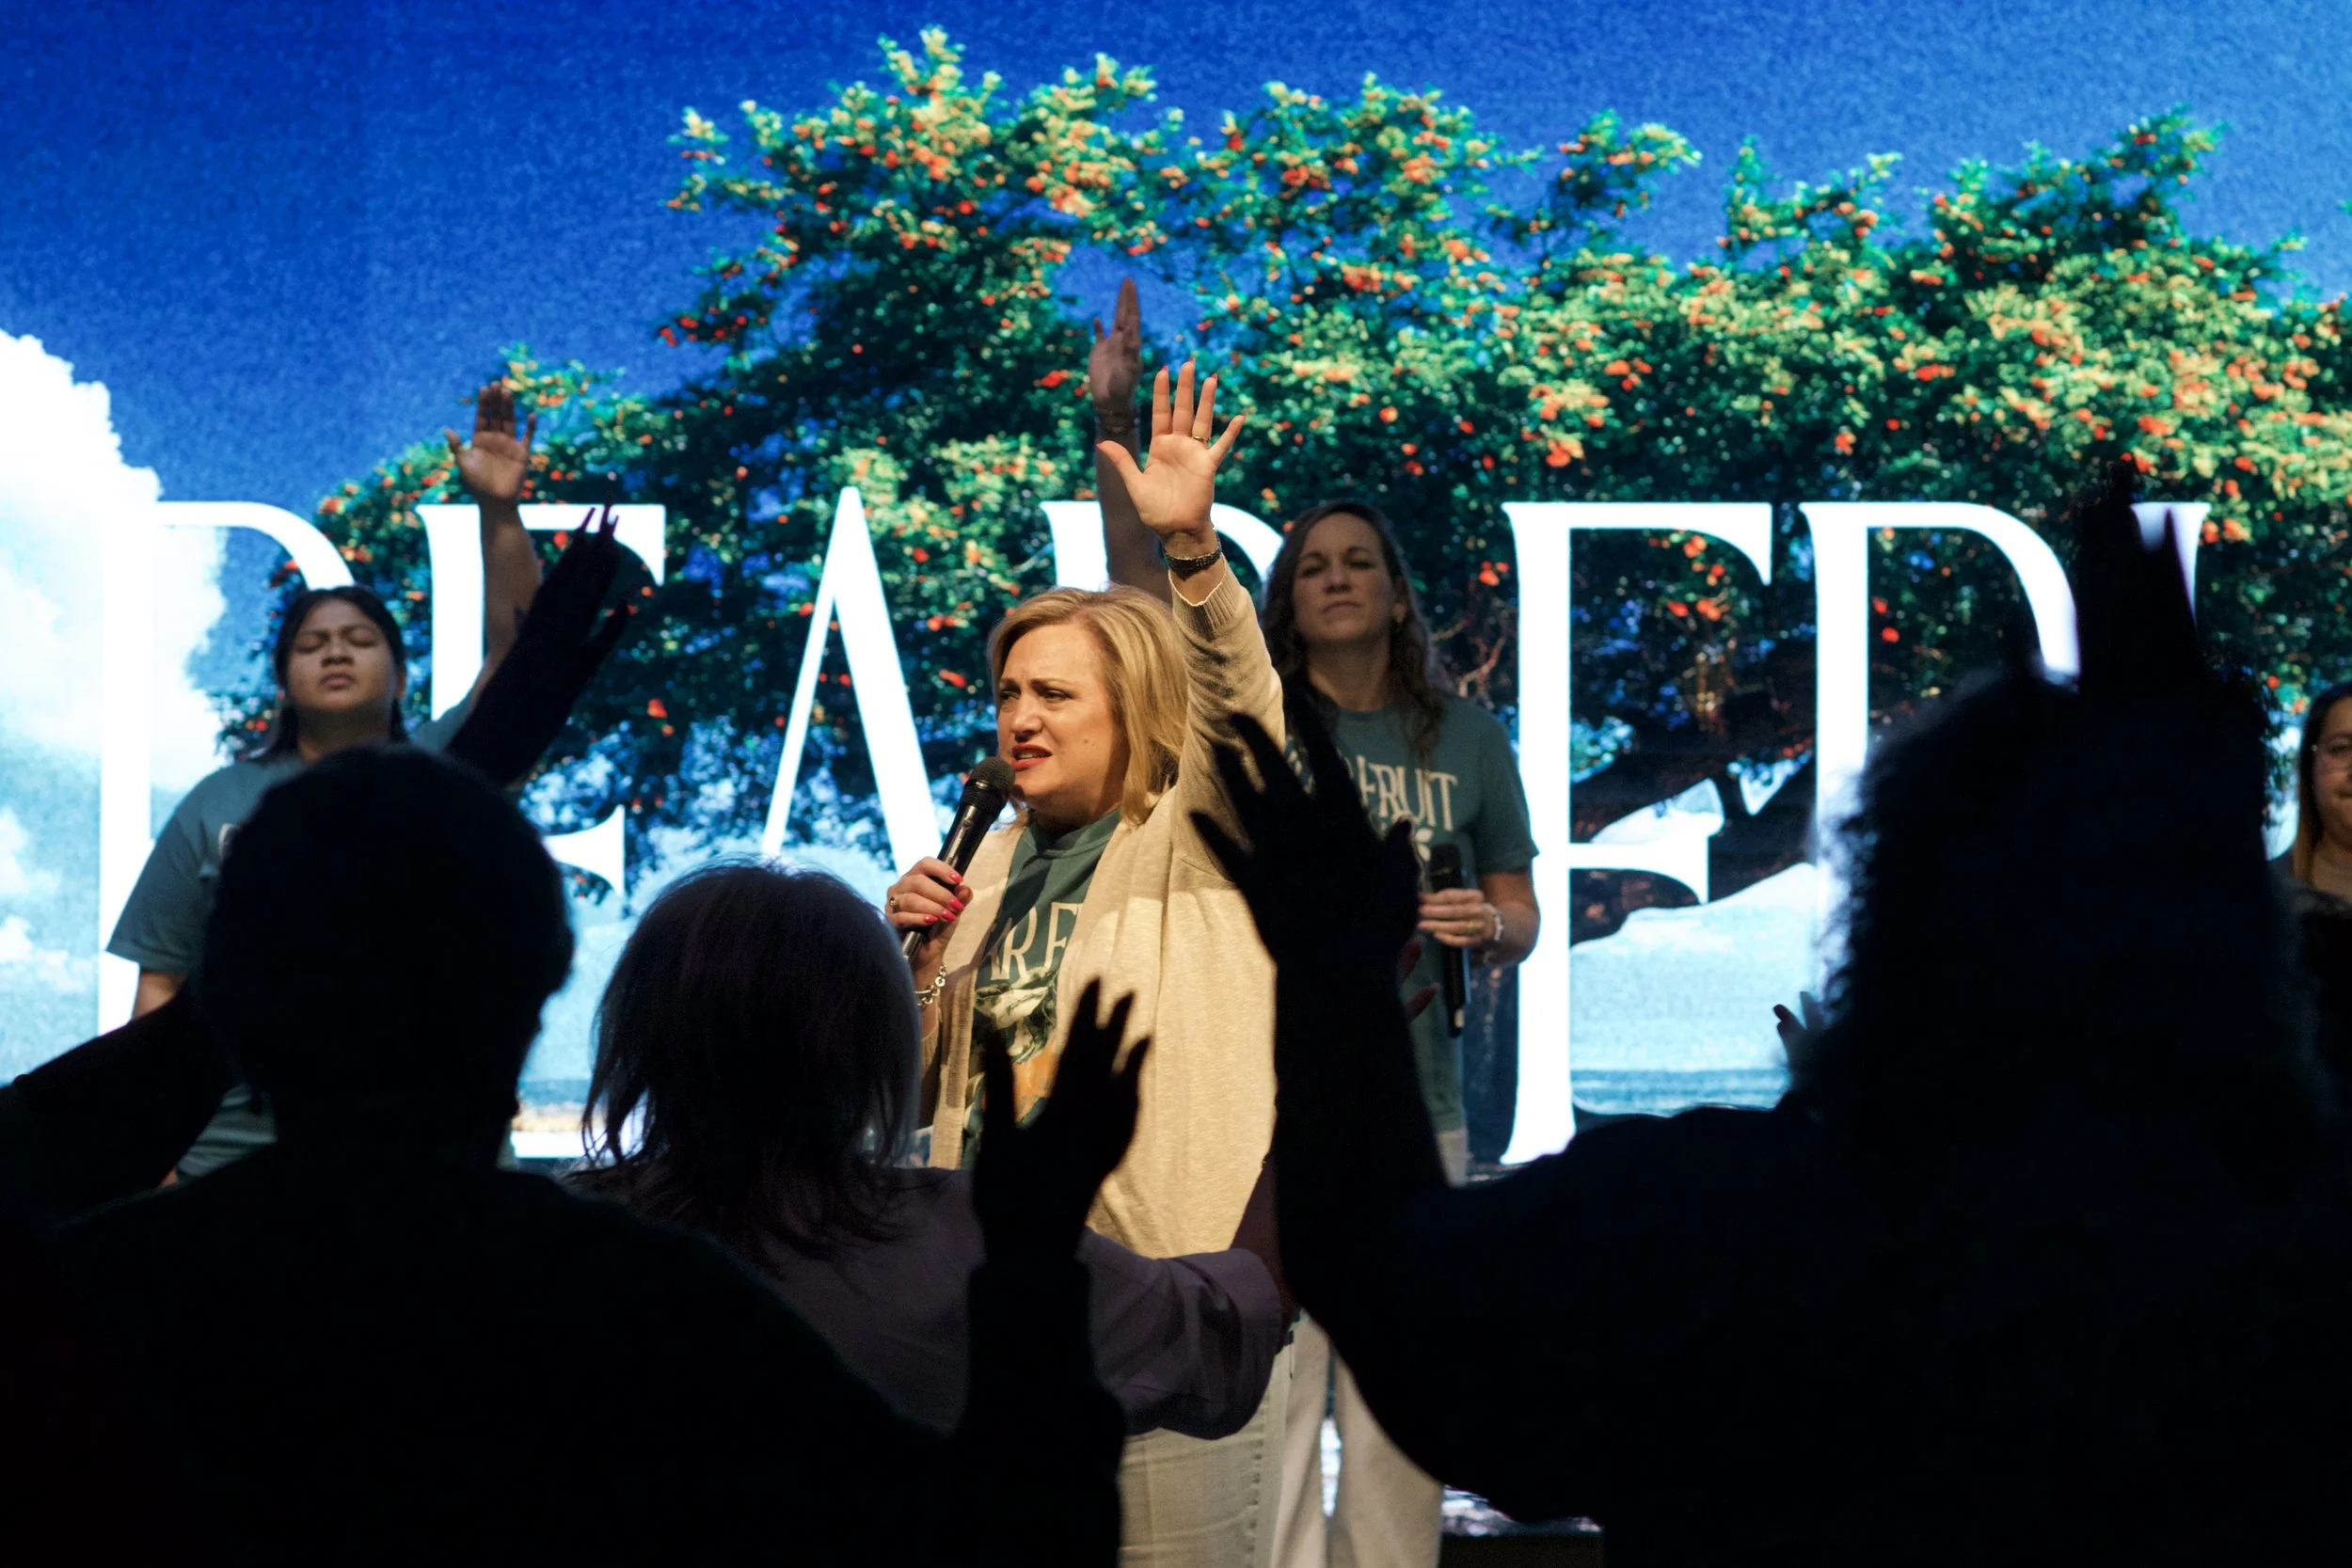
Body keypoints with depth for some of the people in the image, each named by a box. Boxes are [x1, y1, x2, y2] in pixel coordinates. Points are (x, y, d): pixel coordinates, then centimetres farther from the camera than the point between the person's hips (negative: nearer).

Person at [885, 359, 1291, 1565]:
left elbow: (1242, 708, -21)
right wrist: (920, 959, 1)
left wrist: (1191, 546, -35)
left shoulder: (1198, 847, 0)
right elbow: (921, 1092, 20)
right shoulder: (999, 860, 16)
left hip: (1164, 1295, -6)